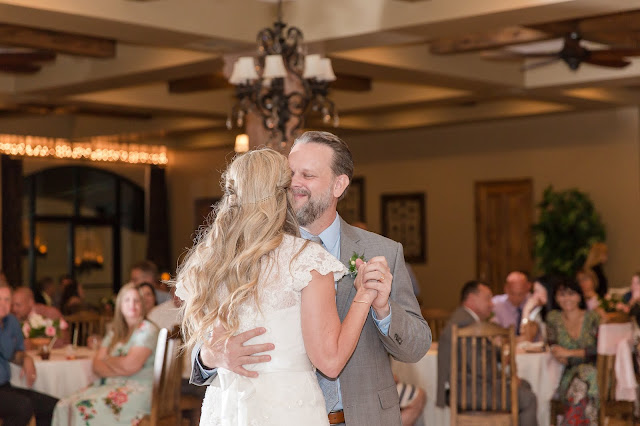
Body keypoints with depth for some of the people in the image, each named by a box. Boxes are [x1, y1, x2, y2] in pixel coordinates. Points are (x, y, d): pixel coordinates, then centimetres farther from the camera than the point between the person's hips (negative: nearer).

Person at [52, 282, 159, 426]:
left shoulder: (147, 330, -4)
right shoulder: (115, 331, 18)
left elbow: (131, 366, -16)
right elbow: (97, 365, 10)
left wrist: (108, 359, 4)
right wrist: (119, 370, -11)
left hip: (137, 390, -7)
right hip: (110, 384, 7)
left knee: (87, 407, -29)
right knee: (64, 406, -15)